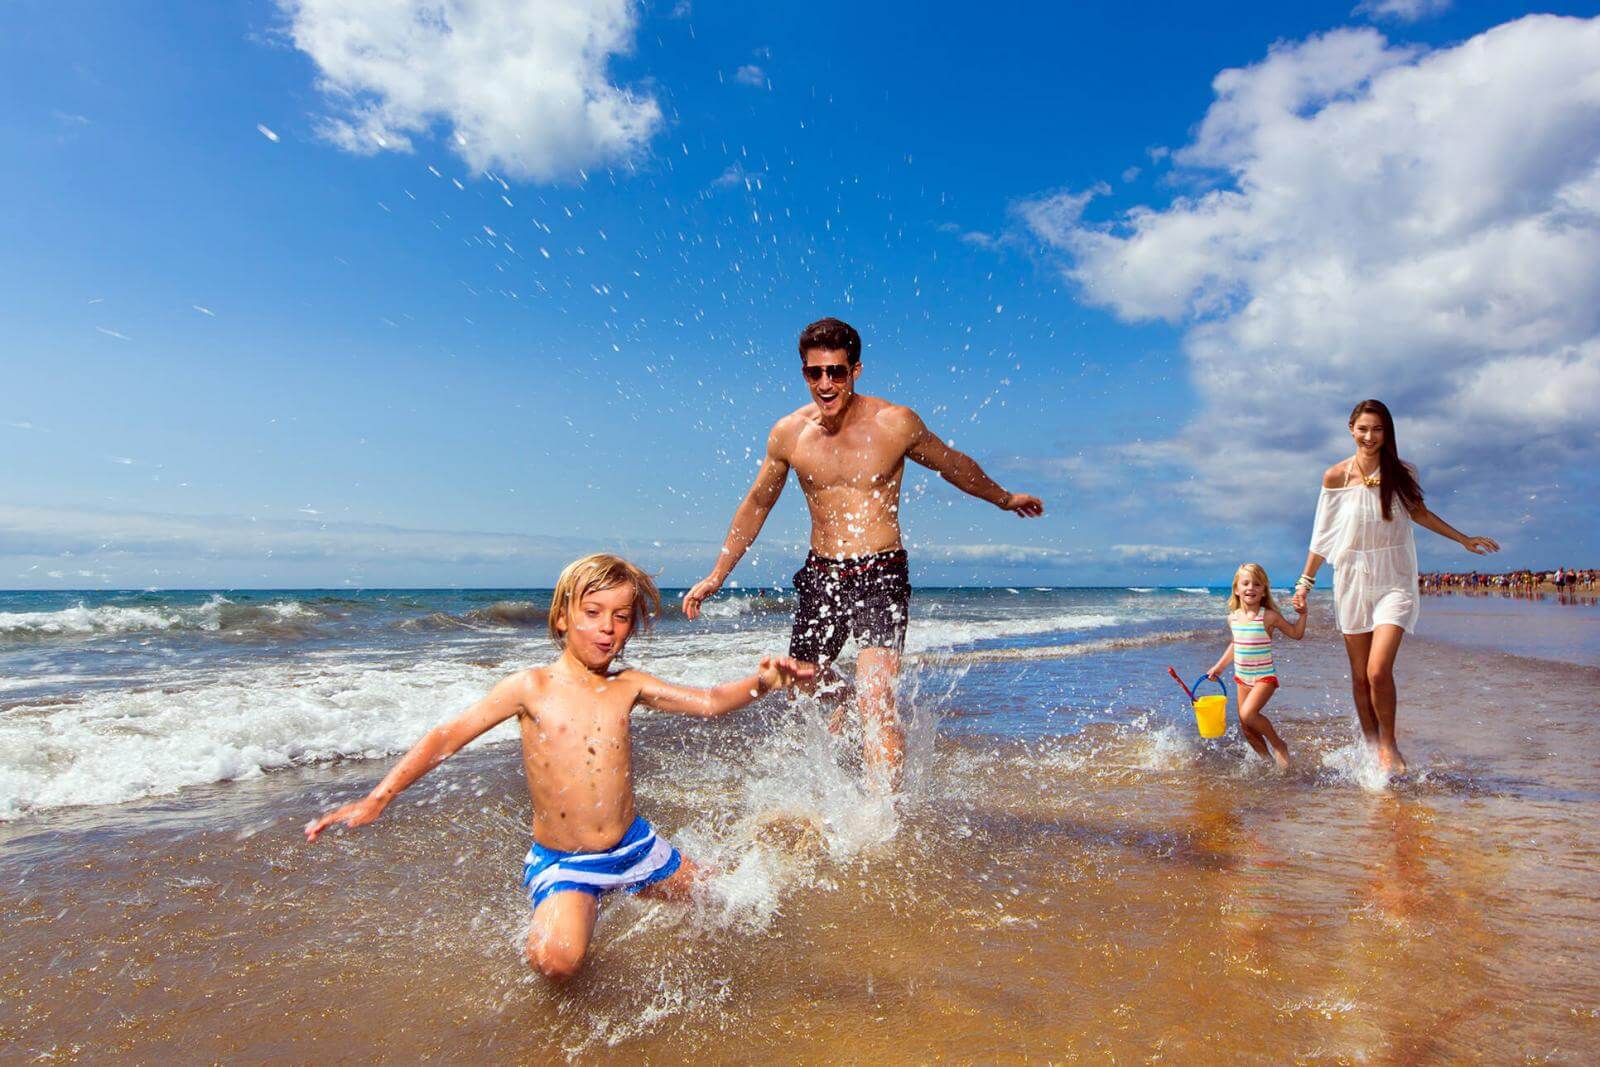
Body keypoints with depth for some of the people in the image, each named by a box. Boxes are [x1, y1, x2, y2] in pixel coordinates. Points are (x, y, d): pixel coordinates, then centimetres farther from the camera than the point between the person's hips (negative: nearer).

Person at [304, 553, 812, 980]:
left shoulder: (628, 686, -3)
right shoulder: (532, 687, -11)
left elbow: (708, 701, -5)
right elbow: (447, 737, -10)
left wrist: (762, 682, -24)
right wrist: (378, 797, -18)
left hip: (632, 843, 4)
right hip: (561, 860, -4)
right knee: (557, 960, -29)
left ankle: (619, 888, 38)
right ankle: (566, 913, 7)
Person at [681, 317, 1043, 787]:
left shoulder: (896, 423, -8)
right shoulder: (787, 433, 0)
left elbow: (954, 465, 11)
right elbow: (756, 505, 14)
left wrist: (1004, 498, 25)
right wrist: (716, 576, 16)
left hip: (881, 575, -4)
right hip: (819, 575, 4)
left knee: (875, 704, -17)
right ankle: (844, 707, 48)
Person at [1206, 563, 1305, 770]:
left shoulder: (1269, 617, -11)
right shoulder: (1233, 618, 2)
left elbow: (1296, 634, 1)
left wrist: (1302, 613, -13)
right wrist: (1219, 666, 20)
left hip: (1265, 677, -6)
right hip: (1242, 677, 6)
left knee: (1248, 714, -24)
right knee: (1245, 728, 8)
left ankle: (1278, 745, -1)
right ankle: (1268, 758, 28)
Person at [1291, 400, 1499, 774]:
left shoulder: (1402, 474, 0)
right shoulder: (1336, 476, -2)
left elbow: (1418, 512, 21)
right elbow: (1323, 534, 5)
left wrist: (1464, 539, 22)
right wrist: (1306, 581, 6)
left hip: (1394, 581, -1)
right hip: (1352, 579, 1)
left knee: (1379, 671, -16)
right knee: (1360, 677, 5)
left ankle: (1389, 745, 7)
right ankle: (1372, 750, 22)